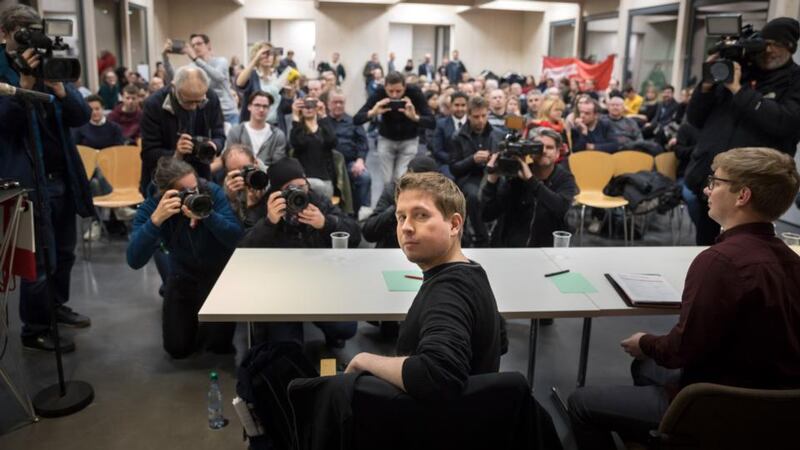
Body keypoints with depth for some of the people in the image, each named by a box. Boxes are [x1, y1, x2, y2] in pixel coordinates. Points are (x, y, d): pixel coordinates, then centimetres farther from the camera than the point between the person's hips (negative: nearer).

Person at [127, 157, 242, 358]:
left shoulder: (213, 193, -23)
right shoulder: (152, 206, -21)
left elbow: (238, 239, -30)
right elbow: (134, 261, -32)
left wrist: (207, 215, -45)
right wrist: (156, 219, -45)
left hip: (220, 272, -1)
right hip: (184, 276, 2)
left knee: (220, 344, -7)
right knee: (177, 348, 2)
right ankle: (193, 315, 32)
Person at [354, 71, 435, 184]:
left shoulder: (414, 92, -24)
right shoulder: (379, 93, -23)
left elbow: (432, 123, -29)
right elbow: (356, 119, -26)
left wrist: (414, 117, -48)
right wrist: (372, 112, -46)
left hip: (409, 140, -1)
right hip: (386, 139, 1)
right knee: (387, 180, -2)